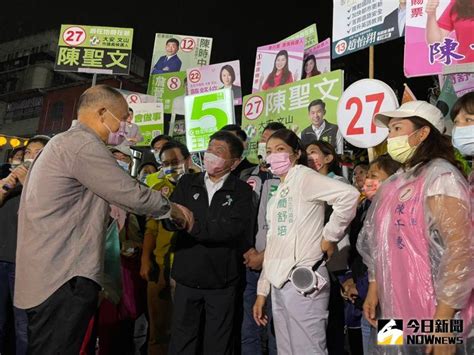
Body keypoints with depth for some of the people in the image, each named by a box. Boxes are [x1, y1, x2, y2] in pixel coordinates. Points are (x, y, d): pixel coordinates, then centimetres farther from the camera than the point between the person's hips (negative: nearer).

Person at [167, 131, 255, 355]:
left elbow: (233, 229, -17)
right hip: (187, 277, 2)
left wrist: (192, 224, -14)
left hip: (222, 281, -2)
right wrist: (214, 228, -15)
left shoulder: (242, 191, -3)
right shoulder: (187, 183, 5)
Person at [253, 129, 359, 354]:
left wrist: (330, 236, -14)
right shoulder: (279, 192, 18)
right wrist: (262, 290, 17)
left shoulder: (303, 177, -5)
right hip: (279, 283, 8)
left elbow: (349, 194, -23)